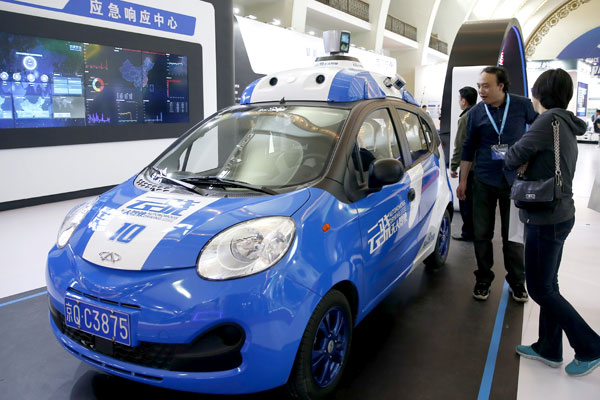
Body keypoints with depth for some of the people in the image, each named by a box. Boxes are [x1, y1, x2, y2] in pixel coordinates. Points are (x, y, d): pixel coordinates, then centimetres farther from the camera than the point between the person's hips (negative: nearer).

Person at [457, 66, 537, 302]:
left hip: (514, 181, -1)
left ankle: (516, 281, 25)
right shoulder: (476, 113, 1)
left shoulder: (523, 105, -3)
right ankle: (483, 280, 23)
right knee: (481, 234, 6)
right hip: (484, 182, 1)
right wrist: (462, 181, 8)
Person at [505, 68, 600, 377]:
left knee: (540, 289, 2)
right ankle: (549, 349, 30)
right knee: (547, 285, 17)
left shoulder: (549, 121, -17)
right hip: (559, 214, 10)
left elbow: (514, 157, -13)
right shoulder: (566, 126, 13)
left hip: (546, 219, -10)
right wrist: (527, 165, 0)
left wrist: (518, 163, 7)